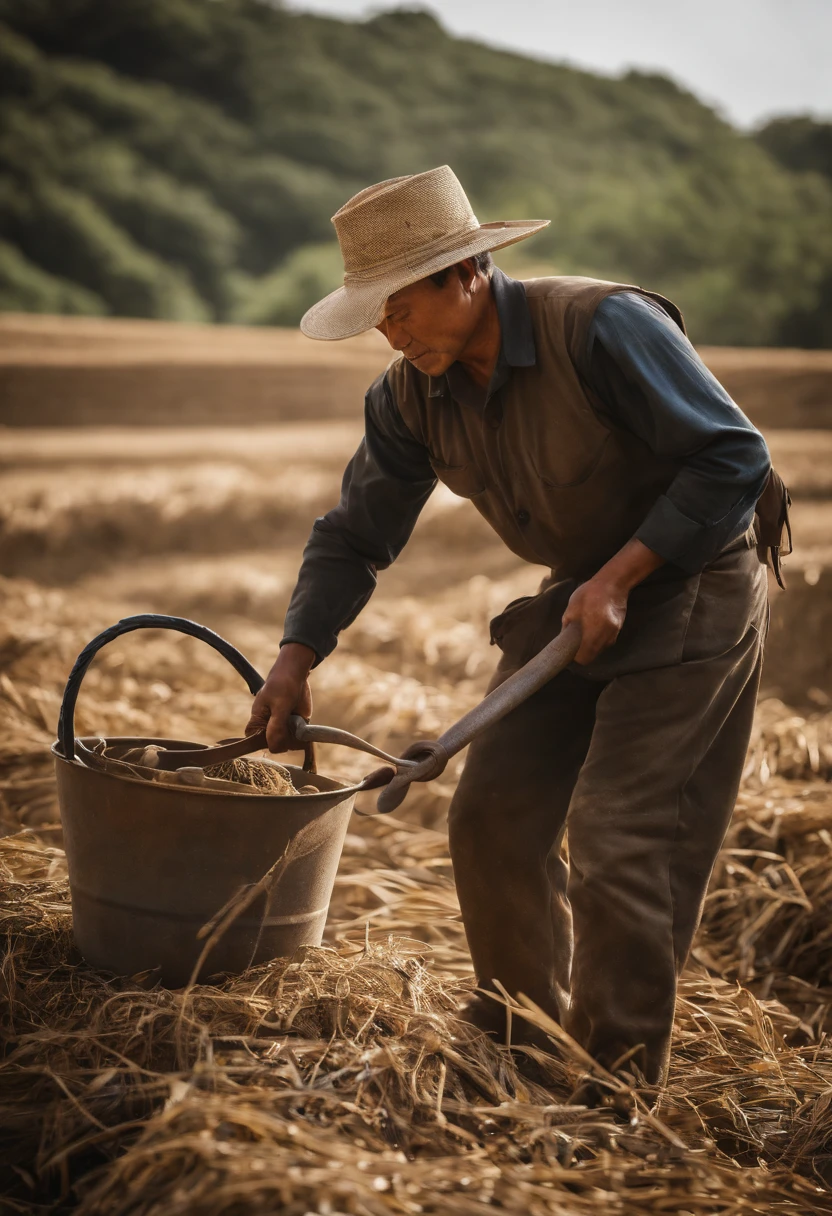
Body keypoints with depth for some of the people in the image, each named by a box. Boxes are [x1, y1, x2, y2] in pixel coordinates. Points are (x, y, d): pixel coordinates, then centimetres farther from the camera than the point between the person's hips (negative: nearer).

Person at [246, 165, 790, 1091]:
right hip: (577, 596, 7)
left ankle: (619, 1079, 5)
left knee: (617, 839, -12)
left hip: (690, 589, -7)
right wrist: (296, 658, -6)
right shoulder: (411, 397, -5)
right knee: (491, 815, 4)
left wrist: (621, 574, -24)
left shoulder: (605, 327, -25)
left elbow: (734, 457, -20)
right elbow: (356, 533, 5)